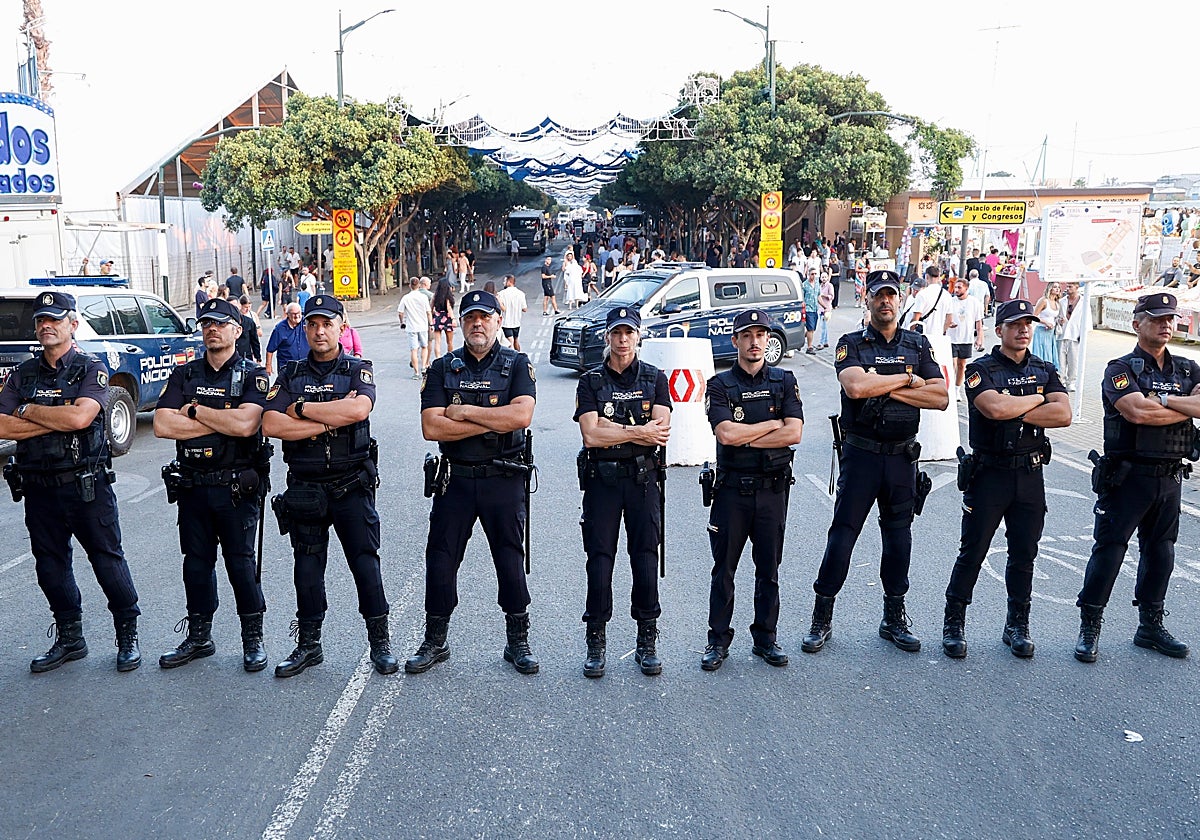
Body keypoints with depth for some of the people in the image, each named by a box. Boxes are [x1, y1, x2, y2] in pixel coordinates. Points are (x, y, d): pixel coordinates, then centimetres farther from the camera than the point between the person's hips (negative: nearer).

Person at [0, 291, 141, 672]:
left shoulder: (91, 369, -4)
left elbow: (80, 416, -22)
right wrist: (58, 420, -12)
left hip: (87, 486, -5)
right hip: (39, 487, 5)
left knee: (108, 559, 2)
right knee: (51, 566, 13)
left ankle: (128, 636, 16)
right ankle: (69, 638, 28)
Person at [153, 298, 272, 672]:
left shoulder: (253, 375, -3)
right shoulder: (184, 374, 8)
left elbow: (245, 424, -21)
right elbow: (162, 425, -7)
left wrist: (194, 410, -11)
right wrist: (222, 424, -12)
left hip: (236, 487, -4)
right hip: (191, 484, 4)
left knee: (240, 561, 2)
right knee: (196, 561, 13)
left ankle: (253, 639, 16)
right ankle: (198, 637, 27)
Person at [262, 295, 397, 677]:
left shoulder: (358, 370, 2)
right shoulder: (291, 374, 7)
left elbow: (359, 409, -21)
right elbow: (271, 425, -9)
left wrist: (302, 409, -13)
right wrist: (331, 419, -15)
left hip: (352, 486, -2)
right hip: (304, 487, 2)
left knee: (365, 563, 0)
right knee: (307, 567, 10)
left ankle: (380, 642, 14)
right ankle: (308, 645, 23)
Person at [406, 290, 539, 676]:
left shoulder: (517, 365, 2)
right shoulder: (442, 368, 5)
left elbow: (521, 415, -16)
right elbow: (431, 427, -9)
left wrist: (463, 412, -13)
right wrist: (493, 423, -13)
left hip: (504, 480, -1)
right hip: (455, 479, 2)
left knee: (511, 561, 5)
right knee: (440, 560, 6)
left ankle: (518, 641, 22)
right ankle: (435, 642, 23)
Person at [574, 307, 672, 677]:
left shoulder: (655, 379, 7)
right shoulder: (590, 382, 4)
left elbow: (661, 432, -8)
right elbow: (591, 435, -9)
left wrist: (610, 428, -12)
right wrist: (639, 431, -11)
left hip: (642, 479, 1)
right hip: (601, 479, 0)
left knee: (646, 558, 2)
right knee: (600, 560, 0)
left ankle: (647, 642, 15)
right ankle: (596, 643, 12)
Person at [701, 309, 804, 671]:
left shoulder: (784, 381, 5)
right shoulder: (720, 385, 0)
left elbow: (794, 433, -8)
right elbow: (726, 434, -15)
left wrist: (745, 437, -12)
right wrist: (772, 424, -7)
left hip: (773, 488, 2)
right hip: (732, 488, -1)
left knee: (769, 569, 10)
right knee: (724, 568, 5)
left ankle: (765, 638, 23)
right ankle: (718, 640, 16)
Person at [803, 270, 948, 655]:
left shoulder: (918, 345, 8)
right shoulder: (851, 344, -1)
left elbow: (940, 397, -3)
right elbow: (855, 386, -22)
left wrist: (885, 387, -12)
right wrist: (908, 380, -11)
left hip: (903, 455, 3)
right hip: (861, 453, -3)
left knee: (898, 535, 11)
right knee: (843, 533, -1)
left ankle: (894, 618, 24)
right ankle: (822, 619, 9)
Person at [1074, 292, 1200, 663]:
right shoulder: (1121, 369, -5)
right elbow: (1138, 412, -22)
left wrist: (1162, 400, -16)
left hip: (1170, 477, 6)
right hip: (1128, 475, -5)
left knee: (1160, 551, 14)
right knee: (1109, 549, -3)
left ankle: (1151, 625, 27)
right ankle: (1089, 628, 6)